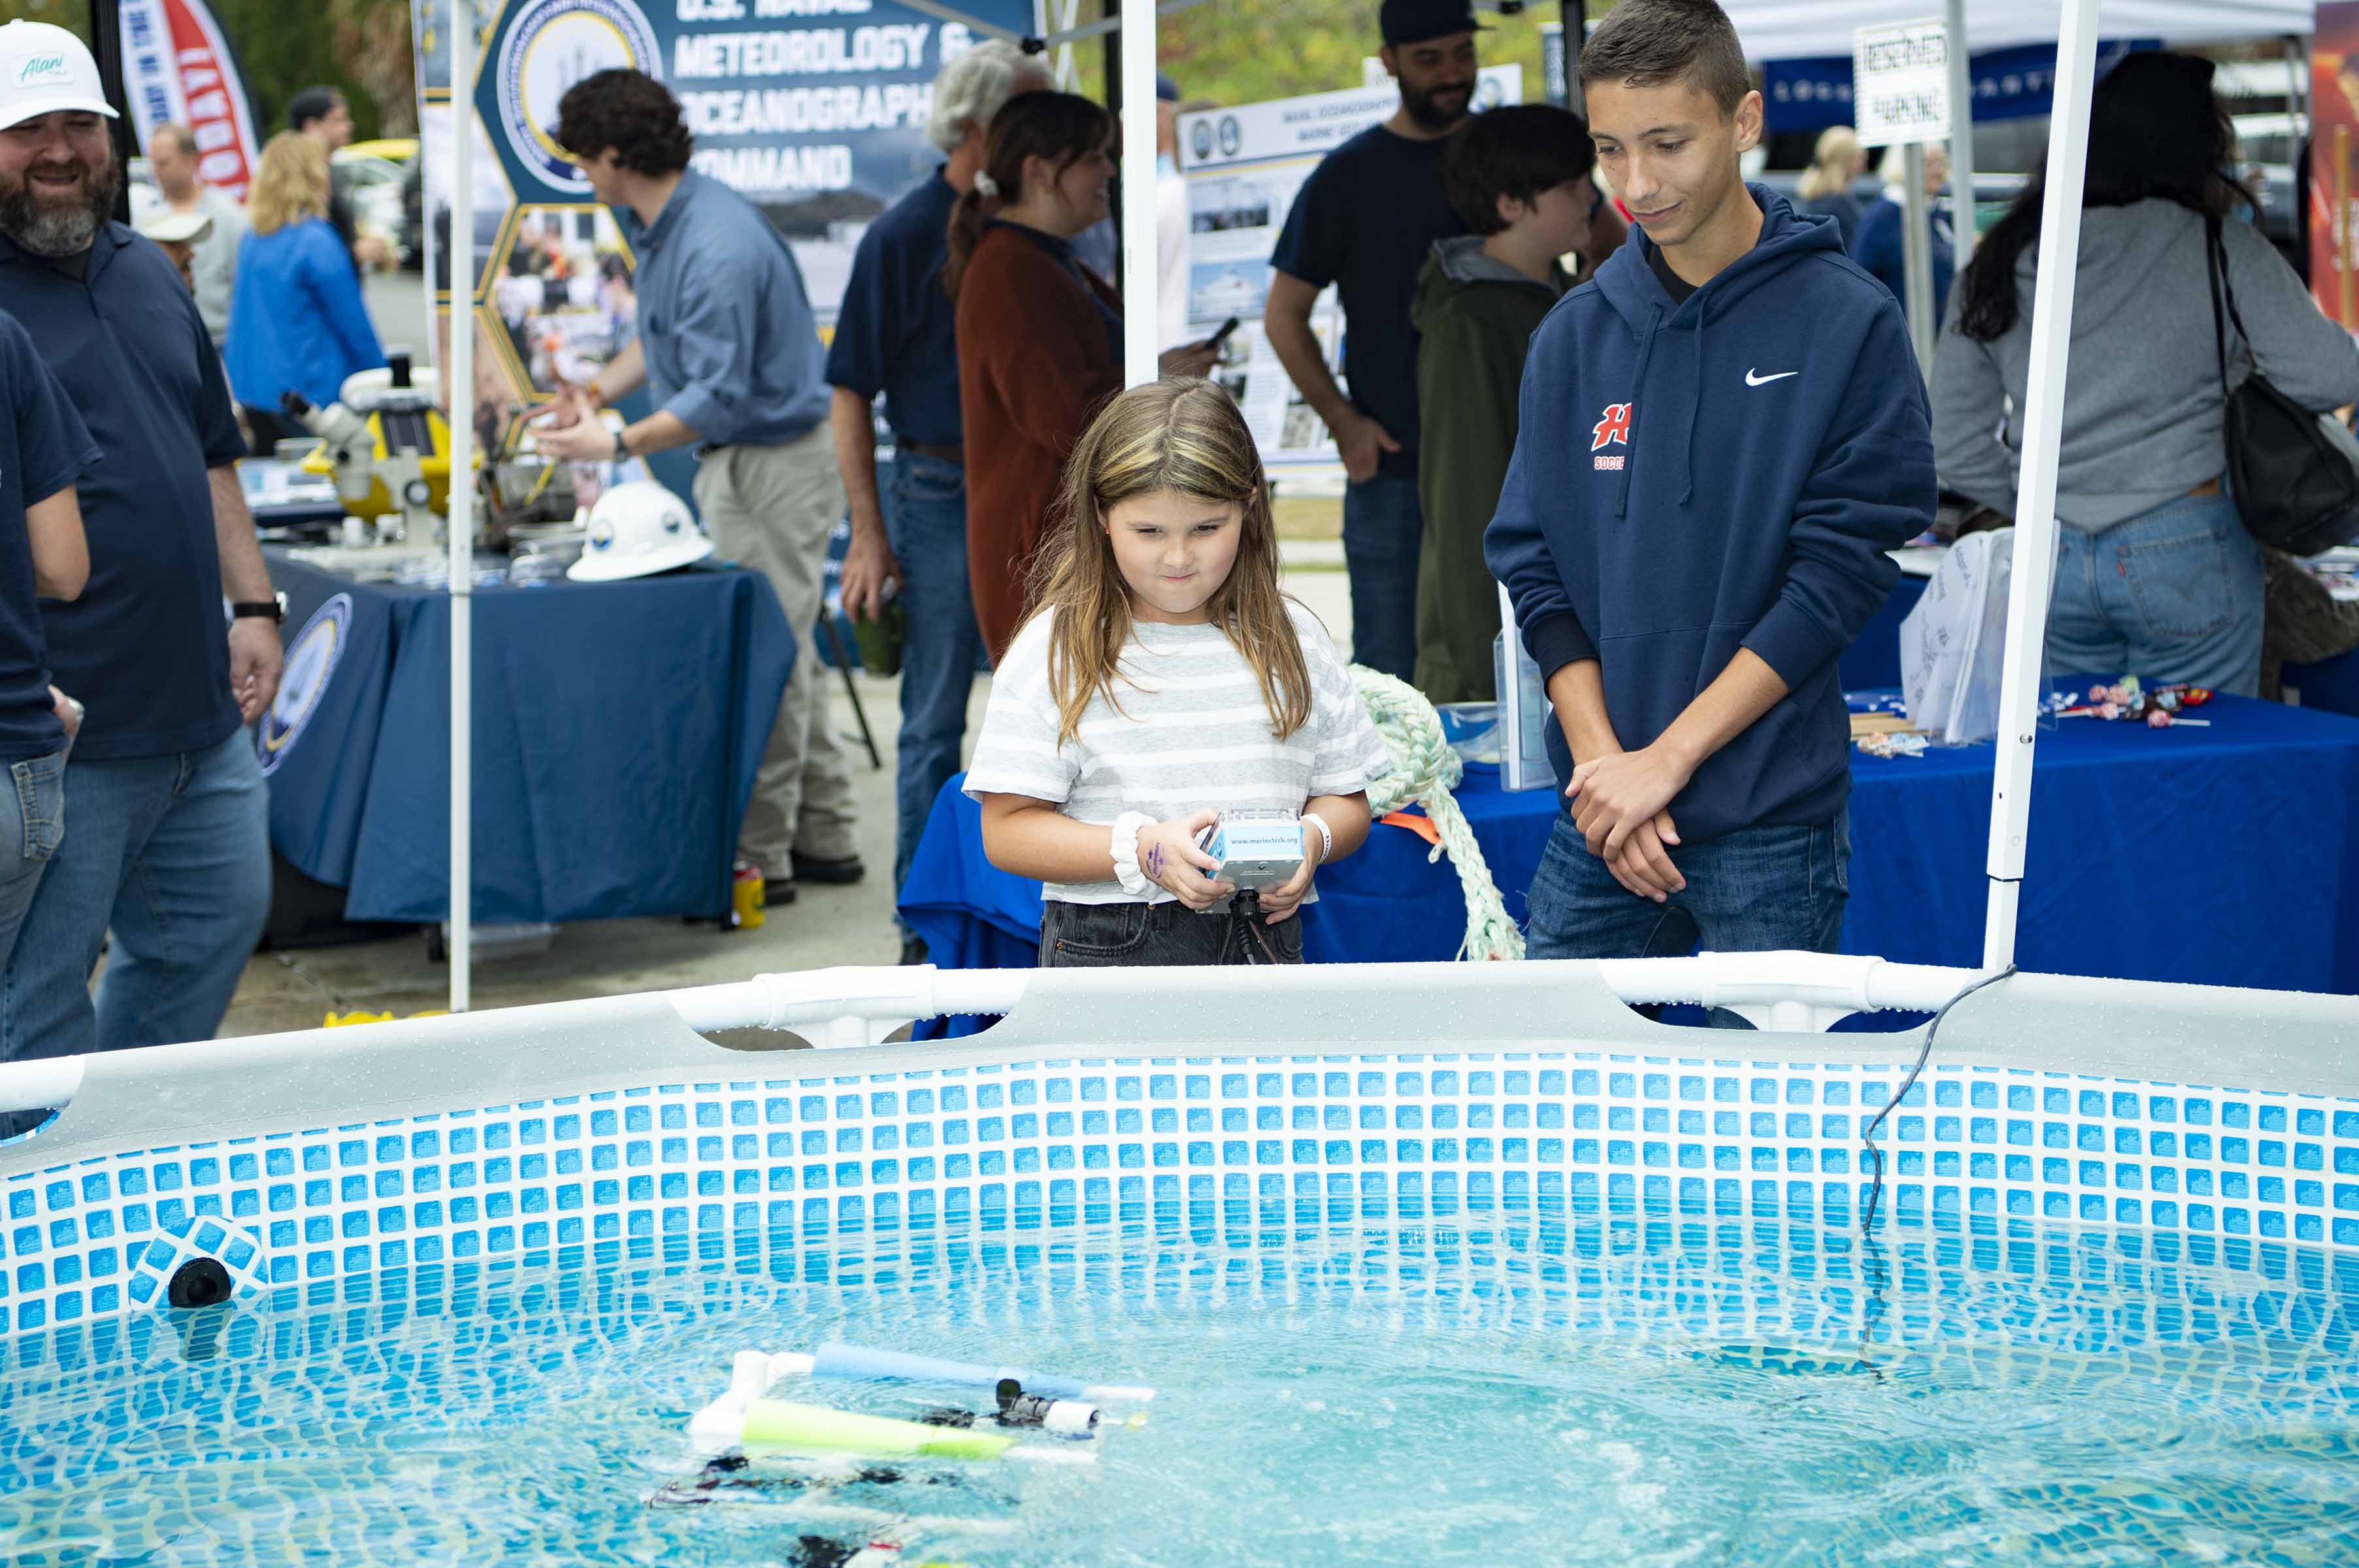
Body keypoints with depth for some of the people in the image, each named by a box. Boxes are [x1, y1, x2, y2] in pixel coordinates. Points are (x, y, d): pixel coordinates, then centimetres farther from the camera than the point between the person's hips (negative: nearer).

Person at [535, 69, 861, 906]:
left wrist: (618, 444, -25)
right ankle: (823, 838, 24)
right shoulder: (658, 223, 7)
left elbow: (720, 394, -27)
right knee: (784, 655, 15)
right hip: (741, 463, 11)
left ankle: (758, 859, 4)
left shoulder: (718, 250, -26)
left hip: (772, 468, -11)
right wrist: (601, 388, 7)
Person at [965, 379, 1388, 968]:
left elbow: (1345, 798, 18)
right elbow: (1008, 831, -2)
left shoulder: (1292, 640, 12)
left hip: (1263, 941, 2)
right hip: (1108, 951, -2)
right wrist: (1141, 849, -15)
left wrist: (1312, 838, -5)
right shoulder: (1057, 652, 2)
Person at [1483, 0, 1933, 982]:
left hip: (1772, 821, -3)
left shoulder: (1849, 324, -5)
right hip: (1596, 826, 4)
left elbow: (1842, 574, -9)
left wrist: (1666, 760, -12)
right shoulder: (1575, 336, 8)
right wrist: (1601, 761, -8)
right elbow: (1532, 568, 6)